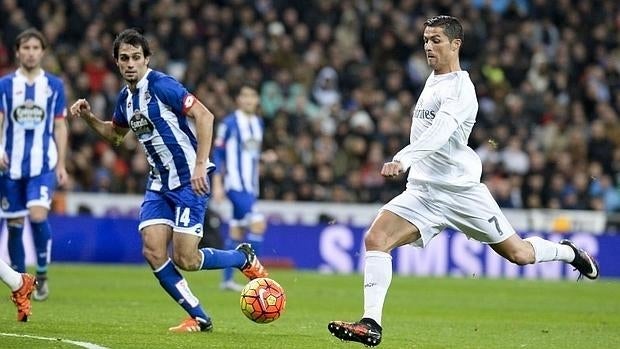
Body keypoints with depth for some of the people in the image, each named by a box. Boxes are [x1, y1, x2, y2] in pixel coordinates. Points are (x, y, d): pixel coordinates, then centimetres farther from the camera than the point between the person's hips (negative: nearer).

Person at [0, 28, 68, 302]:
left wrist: (61, 164, 4)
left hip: (43, 164, -1)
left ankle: (42, 275, -1)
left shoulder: (54, 85, 5)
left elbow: (60, 127, 9)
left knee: (38, 215, -18)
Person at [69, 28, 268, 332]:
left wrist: (200, 165, -27)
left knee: (185, 259, -11)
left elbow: (204, 116, -22)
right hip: (159, 183, 8)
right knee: (153, 251, -8)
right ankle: (199, 318, 3)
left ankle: (244, 258, 17)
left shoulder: (161, 85, -16)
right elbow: (115, 133, 29)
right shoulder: (125, 97, 9)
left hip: (190, 180, -8)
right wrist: (88, 117, 10)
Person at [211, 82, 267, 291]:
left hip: (250, 186, 7)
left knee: (237, 231, 10)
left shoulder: (258, 123, 13)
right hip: (235, 185, -7)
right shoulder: (229, 123, -8)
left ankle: (227, 279, 15)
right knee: (257, 223, -20)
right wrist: (217, 185, -10)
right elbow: (218, 154, -7)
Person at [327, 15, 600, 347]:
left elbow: (439, 132, -33)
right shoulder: (432, 78, 12)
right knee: (375, 239, -17)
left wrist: (403, 159, -47)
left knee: (518, 254, 5)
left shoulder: (460, 87, -16)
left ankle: (568, 252, 36)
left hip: (460, 190, -7)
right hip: (422, 190, 7)